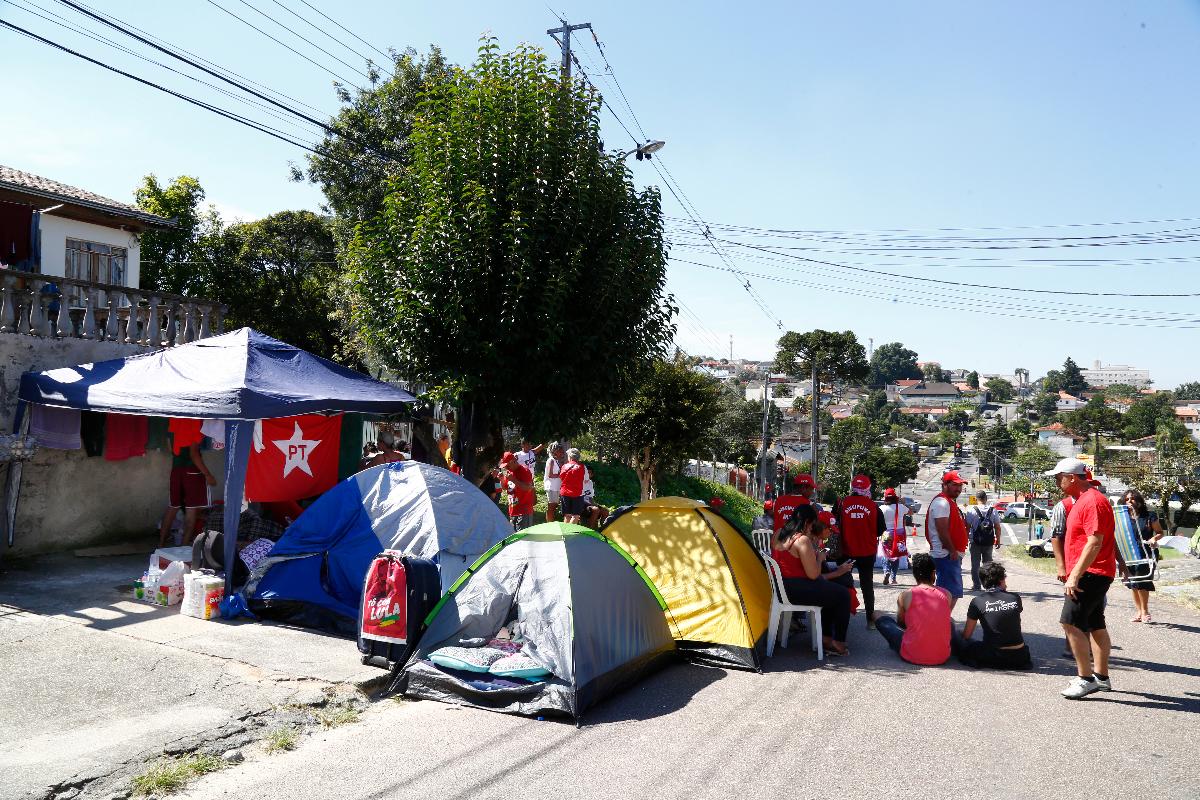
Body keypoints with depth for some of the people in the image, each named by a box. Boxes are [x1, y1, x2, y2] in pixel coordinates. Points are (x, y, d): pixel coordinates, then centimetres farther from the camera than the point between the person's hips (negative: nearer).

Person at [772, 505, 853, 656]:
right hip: (795, 591, -10)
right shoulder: (803, 540, -20)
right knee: (843, 594, 2)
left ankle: (826, 638, 25)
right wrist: (820, 558, 1)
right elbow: (813, 575, -17)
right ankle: (838, 643, 12)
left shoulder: (777, 534, 7)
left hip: (779, 587, 10)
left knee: (829, 589, 24)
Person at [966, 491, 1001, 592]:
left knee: (975, 564, 6)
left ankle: (976, 585, 6)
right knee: (988, 563, 15)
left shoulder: (971, 511, -10)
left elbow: (967, 526, -8)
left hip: (975, 542, -3)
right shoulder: (993, 511, -2)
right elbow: (997, 527, 2)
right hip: (989, 542, 3)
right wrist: (998, 539, 14)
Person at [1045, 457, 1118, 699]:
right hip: (1091, 574, 11)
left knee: (1071, 623, -13)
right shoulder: (1081, 500, 16)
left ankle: (1086, 678, -9)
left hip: (1091, 574, -11)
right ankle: (1101, 677, 22)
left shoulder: (1092, 501, -17)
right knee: (1096, 625, 15)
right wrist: (1073, 573, 22)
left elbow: (1095, 543, -24)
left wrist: (1075, 576, -24)